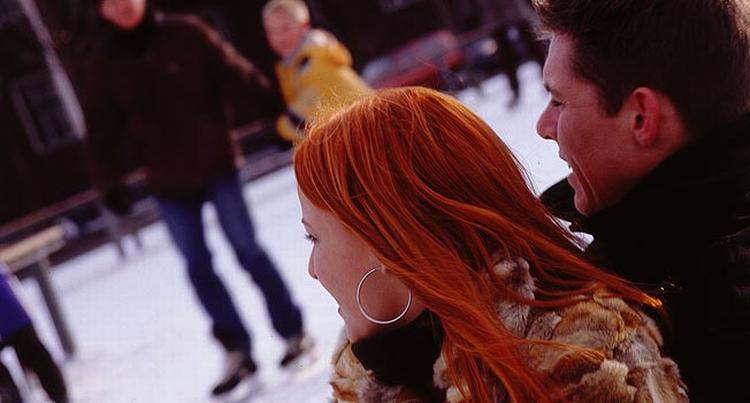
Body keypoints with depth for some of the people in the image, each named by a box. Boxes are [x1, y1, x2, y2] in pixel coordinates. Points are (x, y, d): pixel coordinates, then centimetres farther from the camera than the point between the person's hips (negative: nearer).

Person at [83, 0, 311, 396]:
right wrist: (109, 183, -3)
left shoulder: (186, 35, -6)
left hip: (216, 166, -3)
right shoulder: (105, 66, 2)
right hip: (170, 184, 3)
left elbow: (237, 74, -7)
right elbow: (103, 131, 4)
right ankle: (238, 351, 15)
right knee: (198, 267, 4)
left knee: (247, 250, -1)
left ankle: (293, 332, 14)